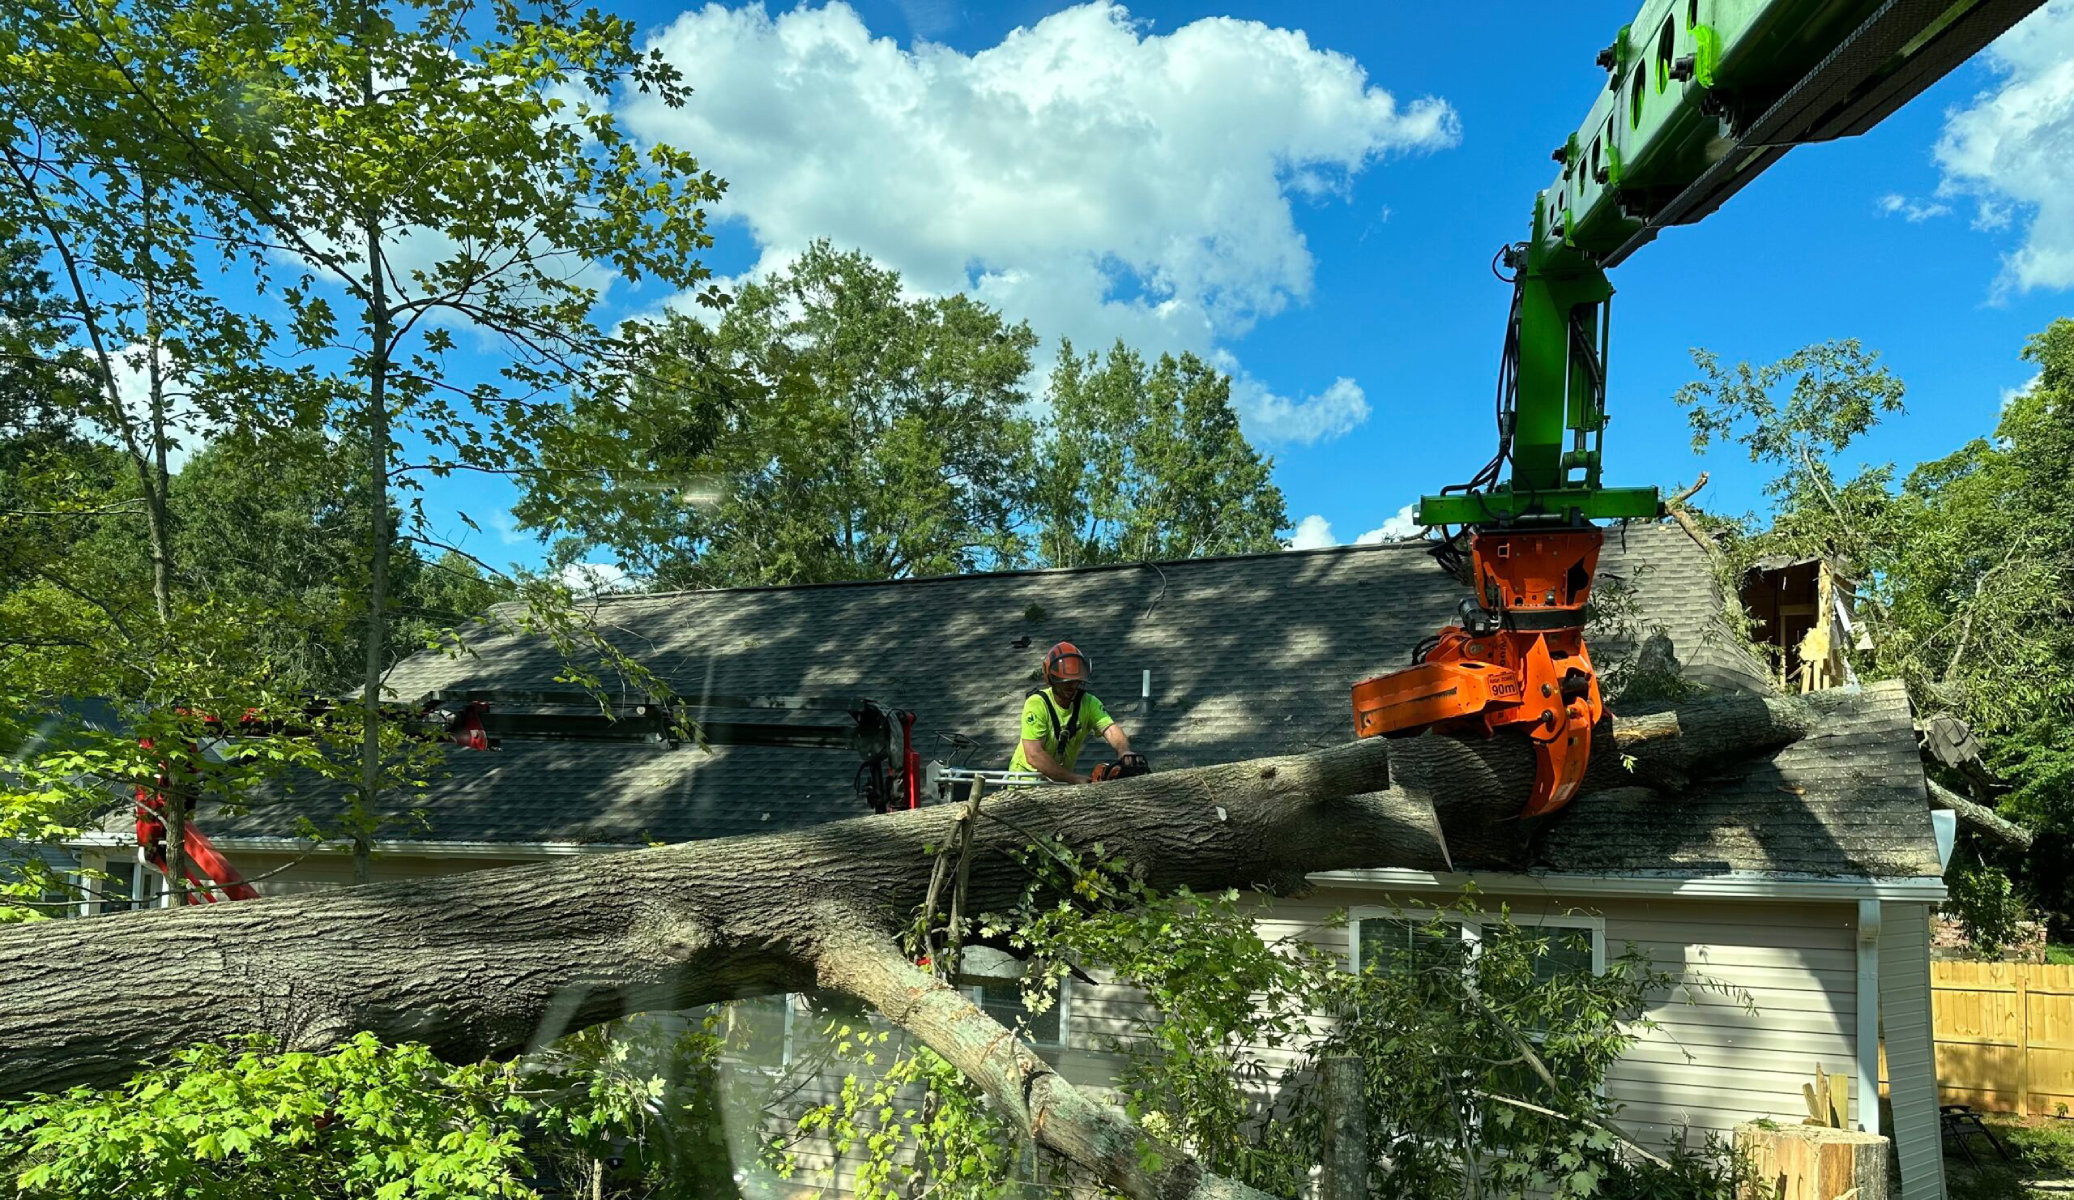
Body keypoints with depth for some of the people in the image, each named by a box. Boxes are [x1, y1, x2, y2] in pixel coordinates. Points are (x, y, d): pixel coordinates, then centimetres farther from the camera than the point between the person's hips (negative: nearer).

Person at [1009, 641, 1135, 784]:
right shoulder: (1036, 705, -22)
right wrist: (1074, 779, -31)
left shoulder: (1089, 703, -7)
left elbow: (1111, 730, -22)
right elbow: (1034, 755, -28)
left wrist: (1124, 751, -44)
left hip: (1060, 780, 6)